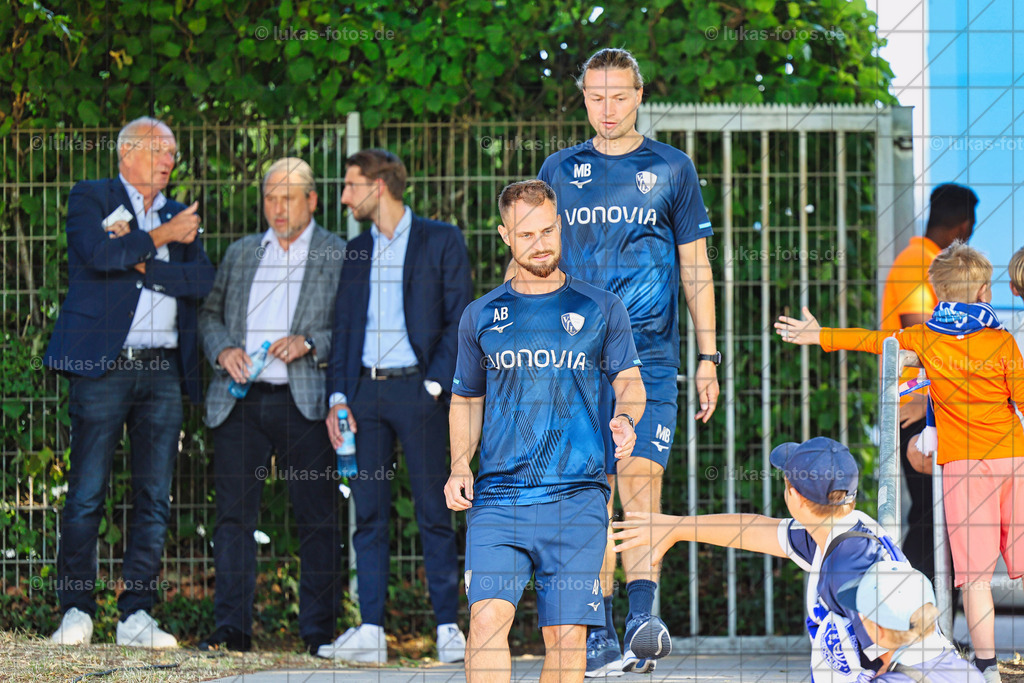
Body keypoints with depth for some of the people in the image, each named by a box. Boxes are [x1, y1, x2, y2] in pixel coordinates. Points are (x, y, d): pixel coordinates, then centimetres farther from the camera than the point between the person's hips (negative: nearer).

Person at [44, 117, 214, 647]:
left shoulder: (179, 217, 19)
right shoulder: (90, 199, 6)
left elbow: (203, 280, 4)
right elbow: (99, 253, -14)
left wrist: (139, 261, -4)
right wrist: (160, 238, -4)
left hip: (163, 371, 5)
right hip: (103, 364, -4)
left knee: (154, 498, 2)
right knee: (86, 493, -5)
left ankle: (137, 615, 5)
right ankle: (76, 612, 1)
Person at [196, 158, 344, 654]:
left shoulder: (339, 257, 6)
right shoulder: (240, 254, 19)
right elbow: (210, 313, 21)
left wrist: (309, 344, -14)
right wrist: (222, 350, 0)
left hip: (303, 403, -3)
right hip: (240, 401, 3)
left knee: (316, 518, -2)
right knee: (234, 514, 1)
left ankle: (319, 632, 3)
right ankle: (231, 627, 3)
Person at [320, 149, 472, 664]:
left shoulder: (440, 241, 2)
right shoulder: (356, 251, 16)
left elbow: (460, 320, -2)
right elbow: (343, 327, 16)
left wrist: (437, 384, -11)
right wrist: (338, 398, 5)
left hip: (416, 389, -5)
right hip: (365, 391, 5)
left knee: (434, 513, -3)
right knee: (369, 514, 2)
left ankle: (448, 627, 0)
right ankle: (370, 631, 2)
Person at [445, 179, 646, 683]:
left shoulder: (601, 309, 11)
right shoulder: (481, 316, 14)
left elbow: (629, 381, 11)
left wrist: (626, 419, -12)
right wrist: (459, 466, 6)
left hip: (576, 497, 0)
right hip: (497, 498, 0)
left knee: (567, 633, -4)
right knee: (488, 617, -17)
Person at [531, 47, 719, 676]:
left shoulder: (671, 169, 8)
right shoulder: (560, 171, 11)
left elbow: (695, 268, 10)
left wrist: (709, 358, 5)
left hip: (650, 357, -2)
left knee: (640, 479, -16)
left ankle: (643, 618, -22)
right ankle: (600, 638, 2)